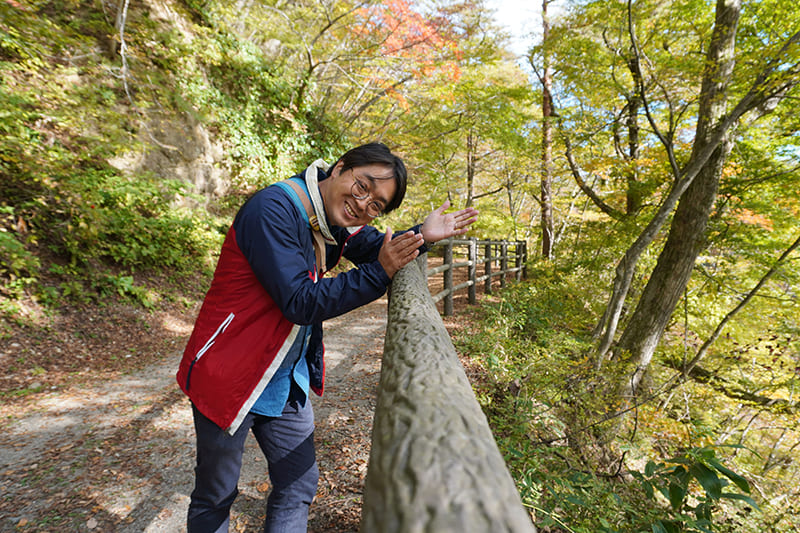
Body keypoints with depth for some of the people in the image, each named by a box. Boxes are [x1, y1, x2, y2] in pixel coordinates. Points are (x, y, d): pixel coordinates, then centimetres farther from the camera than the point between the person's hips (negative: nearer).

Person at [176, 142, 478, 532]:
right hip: (229, 379, -6)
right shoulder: (273, 210, -25)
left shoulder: (339, 220, -1)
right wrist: (378, 273, -30)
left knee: (298, 486, 17)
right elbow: (301, 303, -28)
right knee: (214, 500, 16)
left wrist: (420, 236, -11)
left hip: (288, 382, 7)